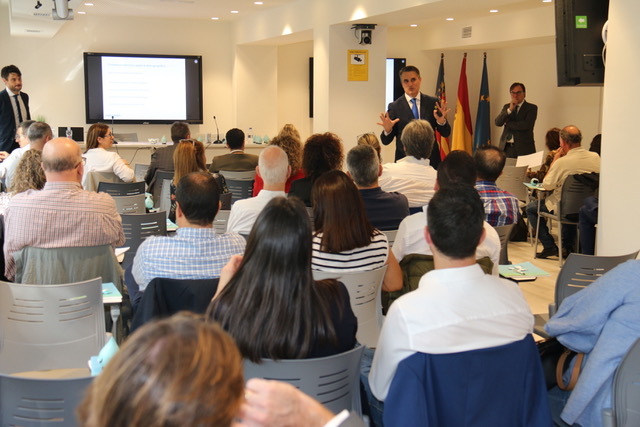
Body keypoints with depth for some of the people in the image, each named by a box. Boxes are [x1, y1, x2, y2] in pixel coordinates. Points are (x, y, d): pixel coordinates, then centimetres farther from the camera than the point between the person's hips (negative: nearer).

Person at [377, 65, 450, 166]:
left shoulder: (433, 102, 4)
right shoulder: (394, 107, -1)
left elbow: (446, 133, 5)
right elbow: (386, 141, 0)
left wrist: (442, 122, -15)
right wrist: (387, 130, -21)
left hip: (431, 159, 2)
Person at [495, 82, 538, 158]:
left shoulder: (532, 108, 2)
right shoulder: (506, 107, 15)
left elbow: (526, 125, -13)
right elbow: (497, 122, 1)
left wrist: (507, 123, -3)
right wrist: (510, 109, -11)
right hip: (506, 148, 3)